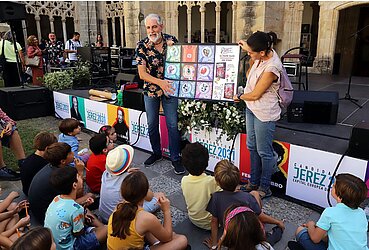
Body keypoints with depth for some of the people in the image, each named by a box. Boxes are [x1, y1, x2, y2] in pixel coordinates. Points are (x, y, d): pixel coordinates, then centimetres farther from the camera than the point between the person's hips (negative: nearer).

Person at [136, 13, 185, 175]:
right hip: (151, 89, 1)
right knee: (152, 124, 12)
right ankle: (156, 153, 32)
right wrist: (160, 82, -30)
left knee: (172, 124, 1)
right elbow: (142, 74, -15)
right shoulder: (142, 46, -9)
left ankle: (175, 158, 14)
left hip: (170, 88, 0)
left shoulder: (172, 40, -5)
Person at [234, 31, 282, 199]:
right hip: (251, 108, 9)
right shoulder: (262, 55, -3)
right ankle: (254, 182, 37)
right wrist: (246, 49, 8)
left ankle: (265, 188, 26)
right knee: (252, 146, 19)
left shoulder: (271, 68, -28)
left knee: (264, 152, 6)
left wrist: (239, 97, -2)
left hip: (264, 114, -9)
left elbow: (255, 95, -21)